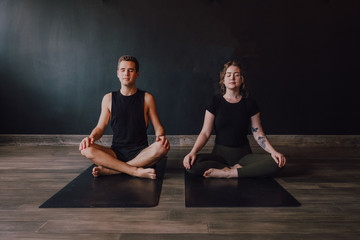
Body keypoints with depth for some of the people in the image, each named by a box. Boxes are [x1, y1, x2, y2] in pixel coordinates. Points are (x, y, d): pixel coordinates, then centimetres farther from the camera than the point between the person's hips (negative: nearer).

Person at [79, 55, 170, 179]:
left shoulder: (147, 98, 4)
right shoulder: (109, 98, 8)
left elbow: (158, 127, 6)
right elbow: (100, 127, 10)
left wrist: (161, 136, -17)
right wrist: (91, 137, -12)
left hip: (141, 153, -1)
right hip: (116, 153, 1)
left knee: (162, 147, -33)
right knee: (86, 149, -25)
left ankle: (109, 170, -26)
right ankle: (137, 171, -30)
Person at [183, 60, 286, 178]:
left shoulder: (250, 104, 4)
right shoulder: (215, 102, 1)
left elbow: (258, 134, 3)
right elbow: (205, 133, -3)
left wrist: (273, 151, -14)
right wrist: (193, 152, -20)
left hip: (243, 154, 2)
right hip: (220, 154, -1)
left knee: (276, 162, -27)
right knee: (192, 164, -31)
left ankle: (227, 173, -26)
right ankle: (238, 169, -22)